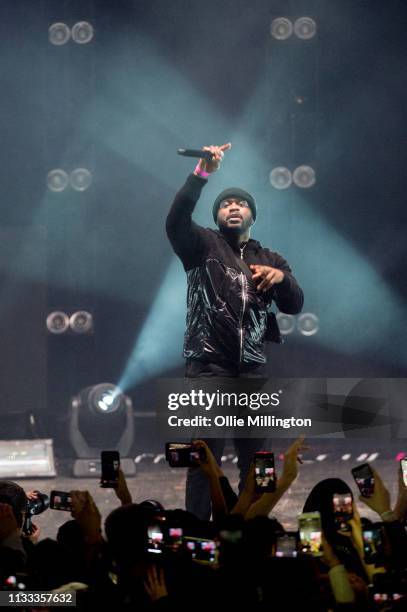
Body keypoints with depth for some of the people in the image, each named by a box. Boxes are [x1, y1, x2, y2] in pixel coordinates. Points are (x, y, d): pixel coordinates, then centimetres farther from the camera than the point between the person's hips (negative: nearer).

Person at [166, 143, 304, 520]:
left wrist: (281, 277, -15)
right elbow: (176, 221, -13)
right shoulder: (204, 245, 8)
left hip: (253, 368, 4)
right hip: (209, 365, -4)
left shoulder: (269, 259, 19)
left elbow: (295, 305, 7)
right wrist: (203, 173, -24)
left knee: (255, 458, 6)